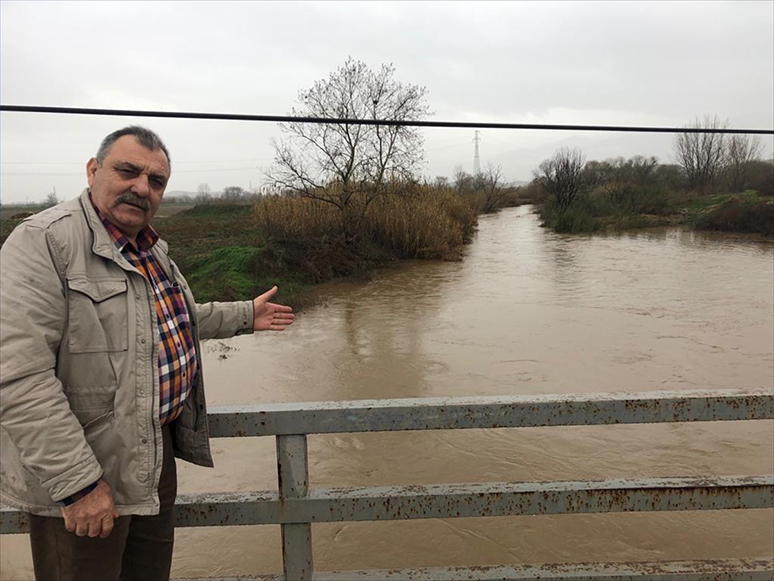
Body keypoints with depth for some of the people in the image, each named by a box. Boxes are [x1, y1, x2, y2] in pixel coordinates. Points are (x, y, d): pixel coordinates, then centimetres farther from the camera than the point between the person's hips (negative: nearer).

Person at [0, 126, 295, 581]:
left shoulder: (150, 248, 8)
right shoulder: (44, 241, -19)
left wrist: (246, 315, 24)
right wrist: (78, 483, -26)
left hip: (158, 452, 8)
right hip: (84, 479, -8)